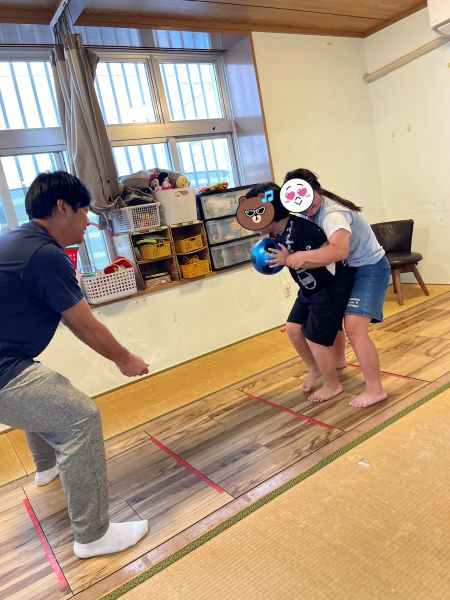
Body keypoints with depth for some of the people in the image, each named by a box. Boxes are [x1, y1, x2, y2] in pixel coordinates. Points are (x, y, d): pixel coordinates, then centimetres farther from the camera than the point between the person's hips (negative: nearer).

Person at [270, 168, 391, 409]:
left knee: (354, 328, -19)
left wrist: (303, 256, -52)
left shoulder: (333, 214, -30)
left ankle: (375, 390, -7)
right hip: (348, 270, 9)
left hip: (370, 269, -9)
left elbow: (338, 251, -48)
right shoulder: (308, 214, -1)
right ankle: (338, 360, 45)